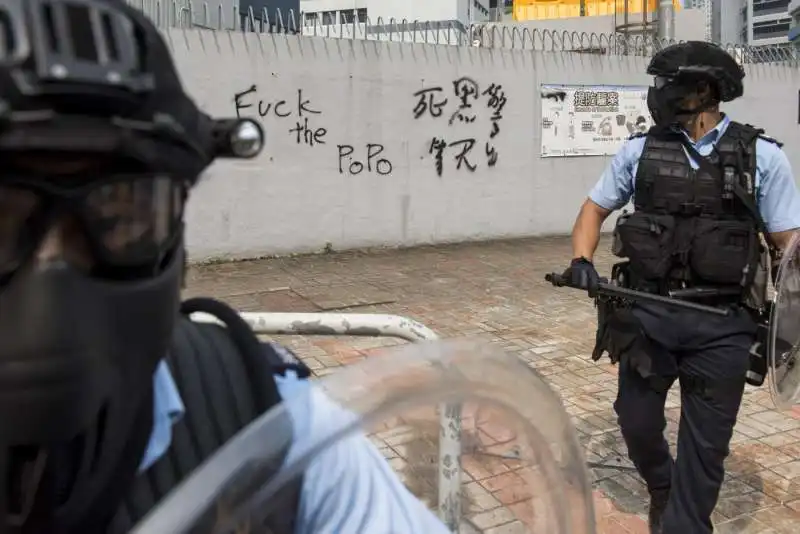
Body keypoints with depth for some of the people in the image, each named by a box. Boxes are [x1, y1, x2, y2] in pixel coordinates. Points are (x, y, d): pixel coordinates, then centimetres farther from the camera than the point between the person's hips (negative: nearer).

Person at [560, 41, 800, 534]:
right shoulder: (640, 150, 2)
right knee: (638, 423, 14)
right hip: (646, 315, 2)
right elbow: (594, 210, 11)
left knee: (705, 444, 8)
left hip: (721, 325, -2)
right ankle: (662, 488, 46)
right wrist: (582, 261, -7)